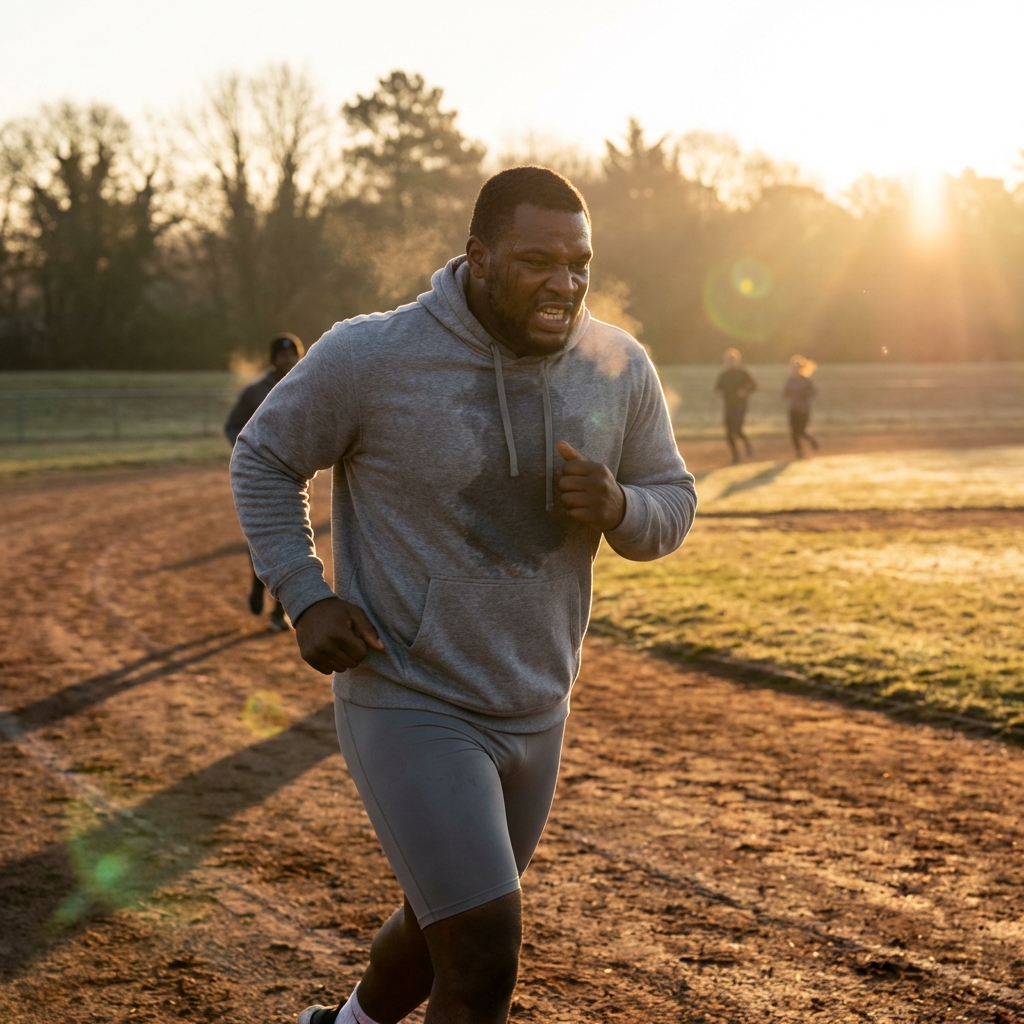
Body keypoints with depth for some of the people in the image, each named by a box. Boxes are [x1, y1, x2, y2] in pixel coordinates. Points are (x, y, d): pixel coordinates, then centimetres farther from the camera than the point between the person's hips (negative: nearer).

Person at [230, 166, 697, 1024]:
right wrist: (306, 597, -13)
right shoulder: (370, 357, -16)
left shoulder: (620, 370, -4)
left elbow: (673, 504, 5)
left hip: (535, 715, 6)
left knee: (449, 928, 24)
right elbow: (263, 461, -2)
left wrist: (617, 508, -18)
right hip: (408, 705, -6)